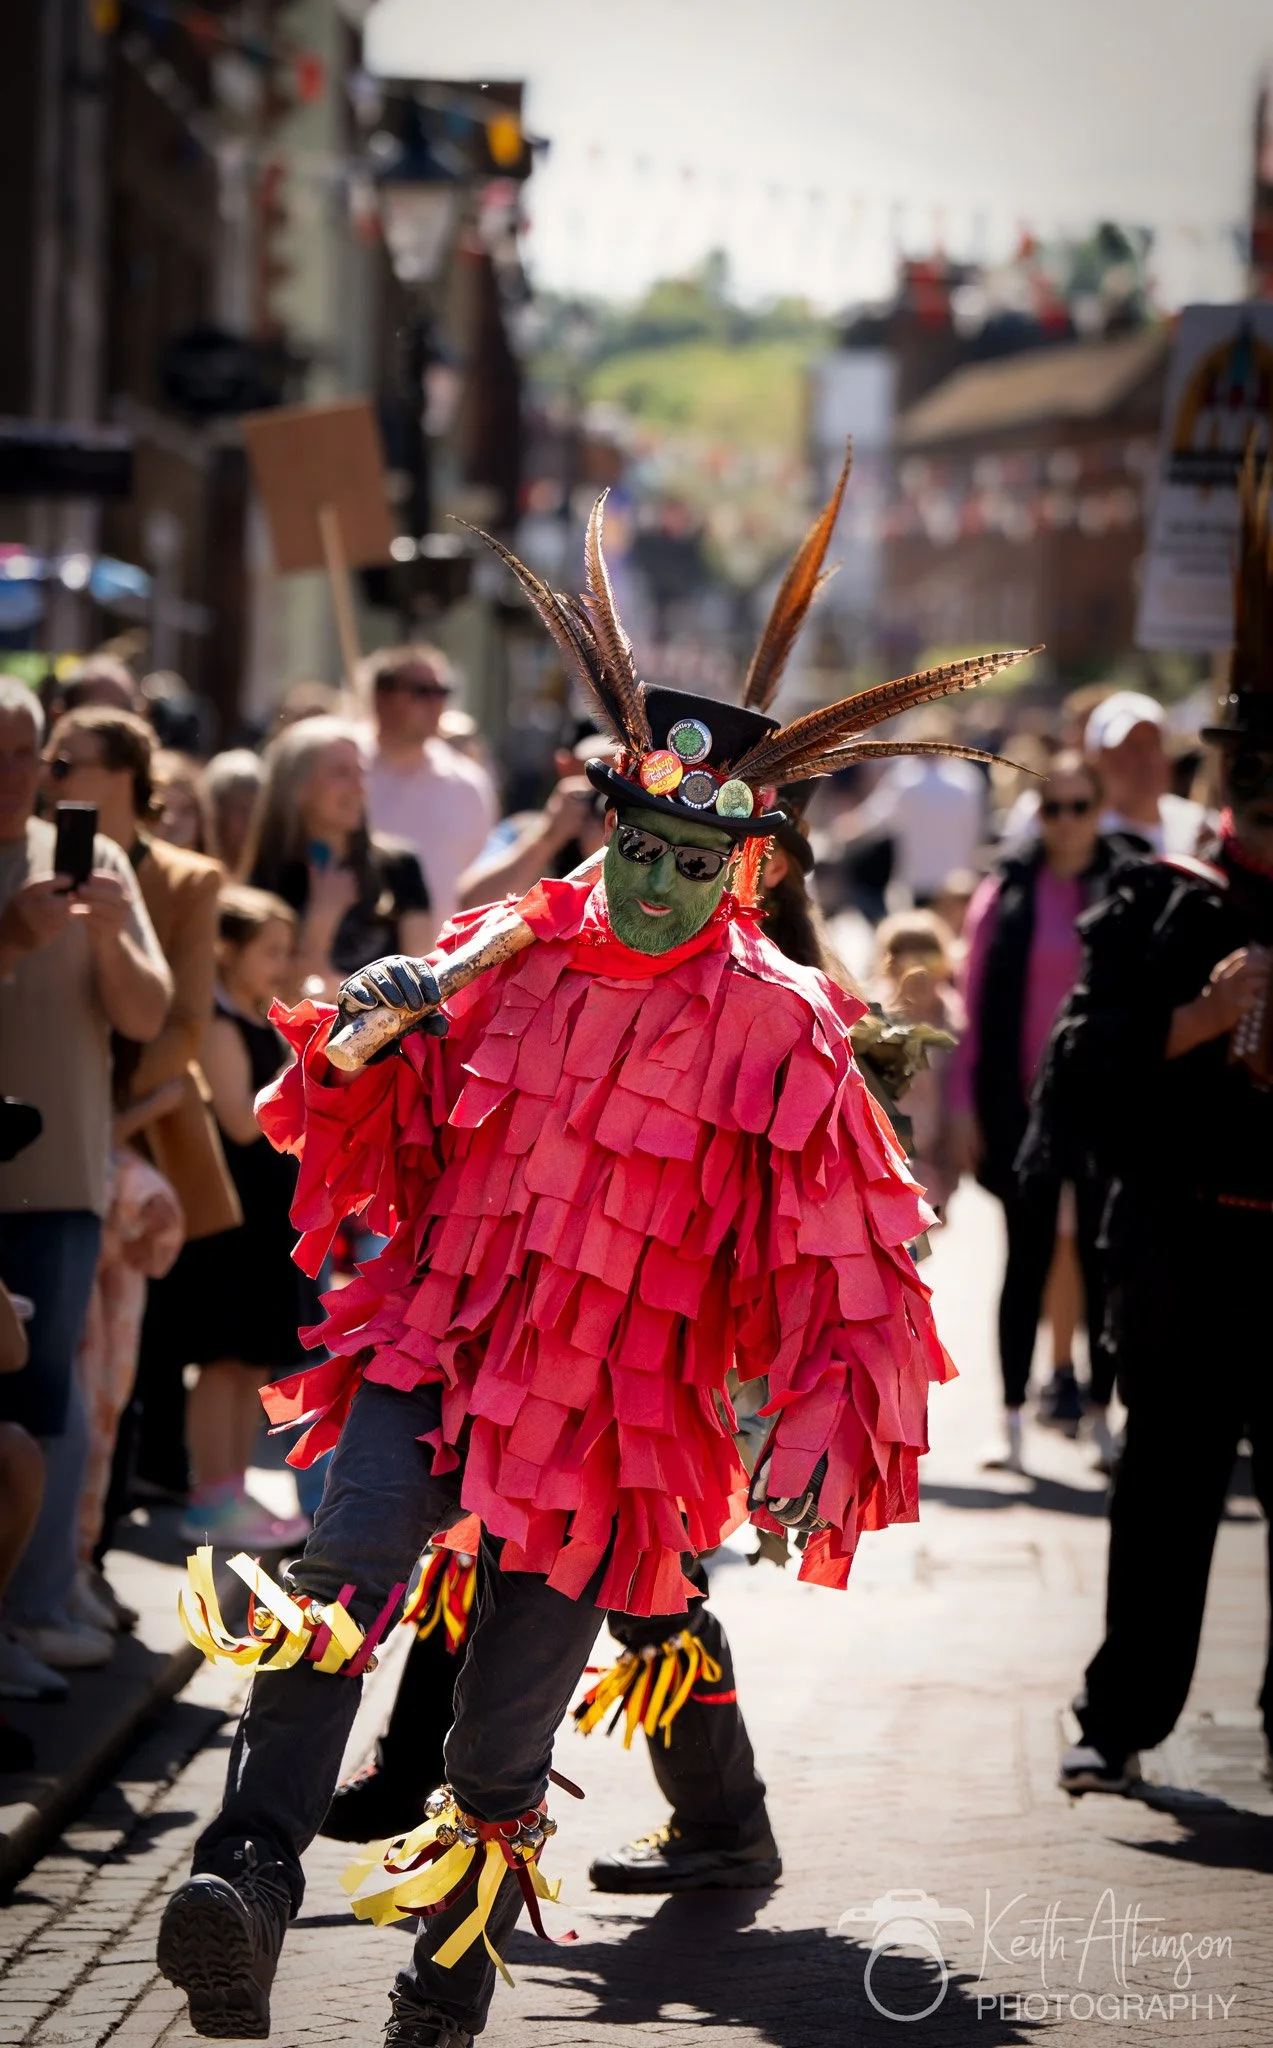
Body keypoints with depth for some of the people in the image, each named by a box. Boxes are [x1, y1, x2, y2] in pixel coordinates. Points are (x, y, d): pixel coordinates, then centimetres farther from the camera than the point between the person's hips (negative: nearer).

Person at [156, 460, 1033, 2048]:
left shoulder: (780, 1028, -2)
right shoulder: (505, 956, 4)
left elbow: (841, 1261, 0)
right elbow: (368, 1138, 13)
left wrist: (822, 1433, -10)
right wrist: (362, 1040, -9)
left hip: (609, 1421, -1)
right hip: (432, 1354, 1)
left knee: (502, 1753, 3)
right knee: (343, 1571, -28)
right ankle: (252, 1874, -39)